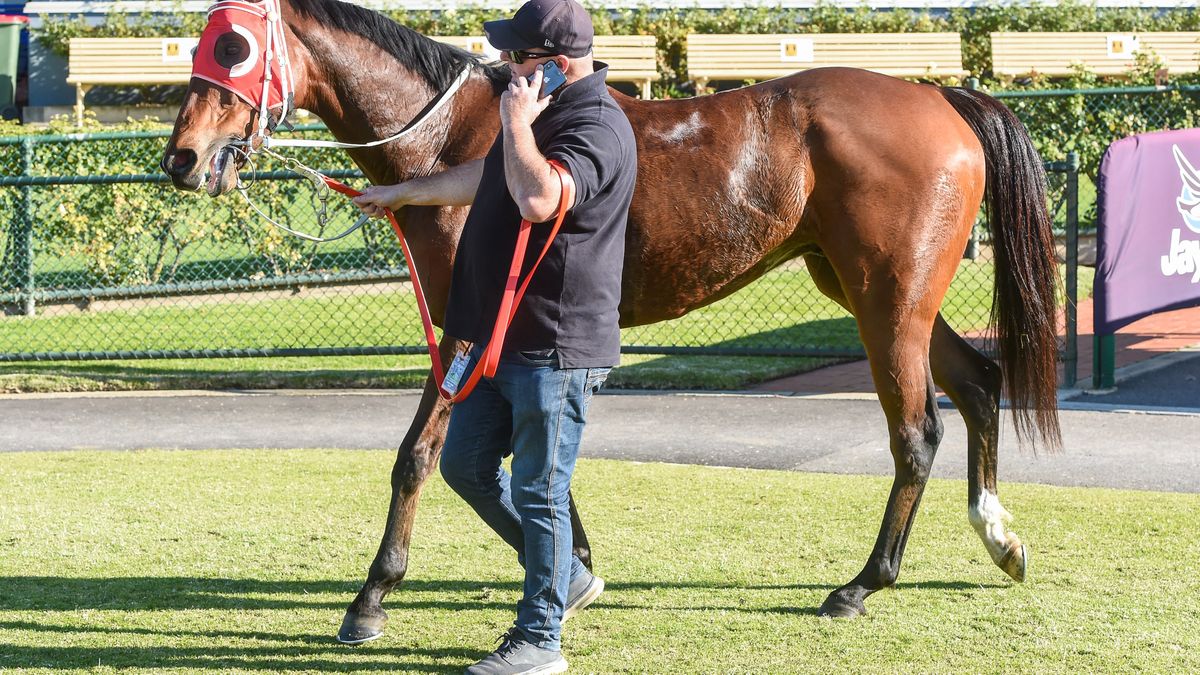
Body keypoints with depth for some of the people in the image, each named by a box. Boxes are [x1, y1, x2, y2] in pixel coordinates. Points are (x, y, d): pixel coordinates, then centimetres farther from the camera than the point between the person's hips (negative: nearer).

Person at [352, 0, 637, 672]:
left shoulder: (597, 127, -19)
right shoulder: (549, 112, 14)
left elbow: (539, 197, -38)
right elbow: (481, 178, 31)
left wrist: (516, 124, -23)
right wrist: (404, 193, 40)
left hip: (555, 346, -10)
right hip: (502, 337, 10)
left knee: (539, 491, -2)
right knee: (467, 466, 17)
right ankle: (565, 575, 30)